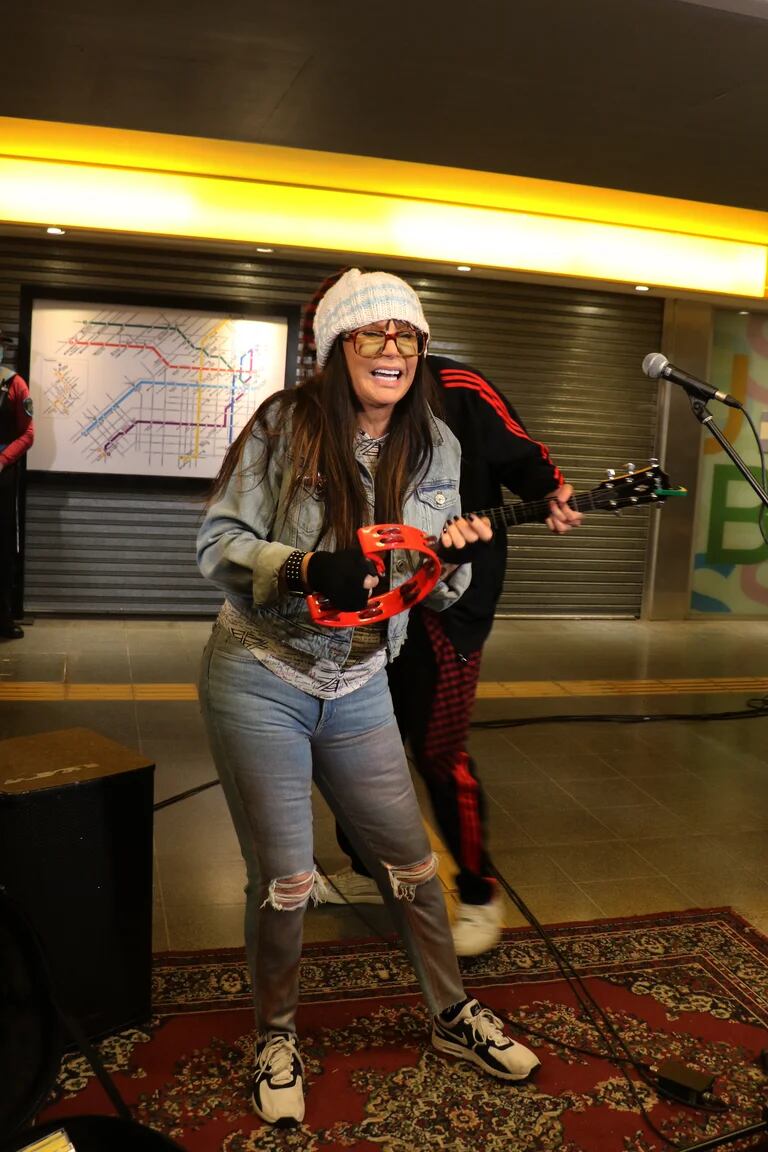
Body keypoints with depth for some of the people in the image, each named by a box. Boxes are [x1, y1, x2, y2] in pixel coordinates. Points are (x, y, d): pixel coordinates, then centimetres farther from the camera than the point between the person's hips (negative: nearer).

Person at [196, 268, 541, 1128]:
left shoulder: (436, 446, 0)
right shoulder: (285, 423, -14)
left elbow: (435, 592, 5)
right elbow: (216, 544, -14)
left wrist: (458, 557, -18)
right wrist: (306, 568, -31)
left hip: (358, 688, 4)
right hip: (258, 678, -4)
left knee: (409, 862, 14)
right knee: (285, 880, 6)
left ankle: (453, 1017, 38)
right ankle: (275, 1037, 34)